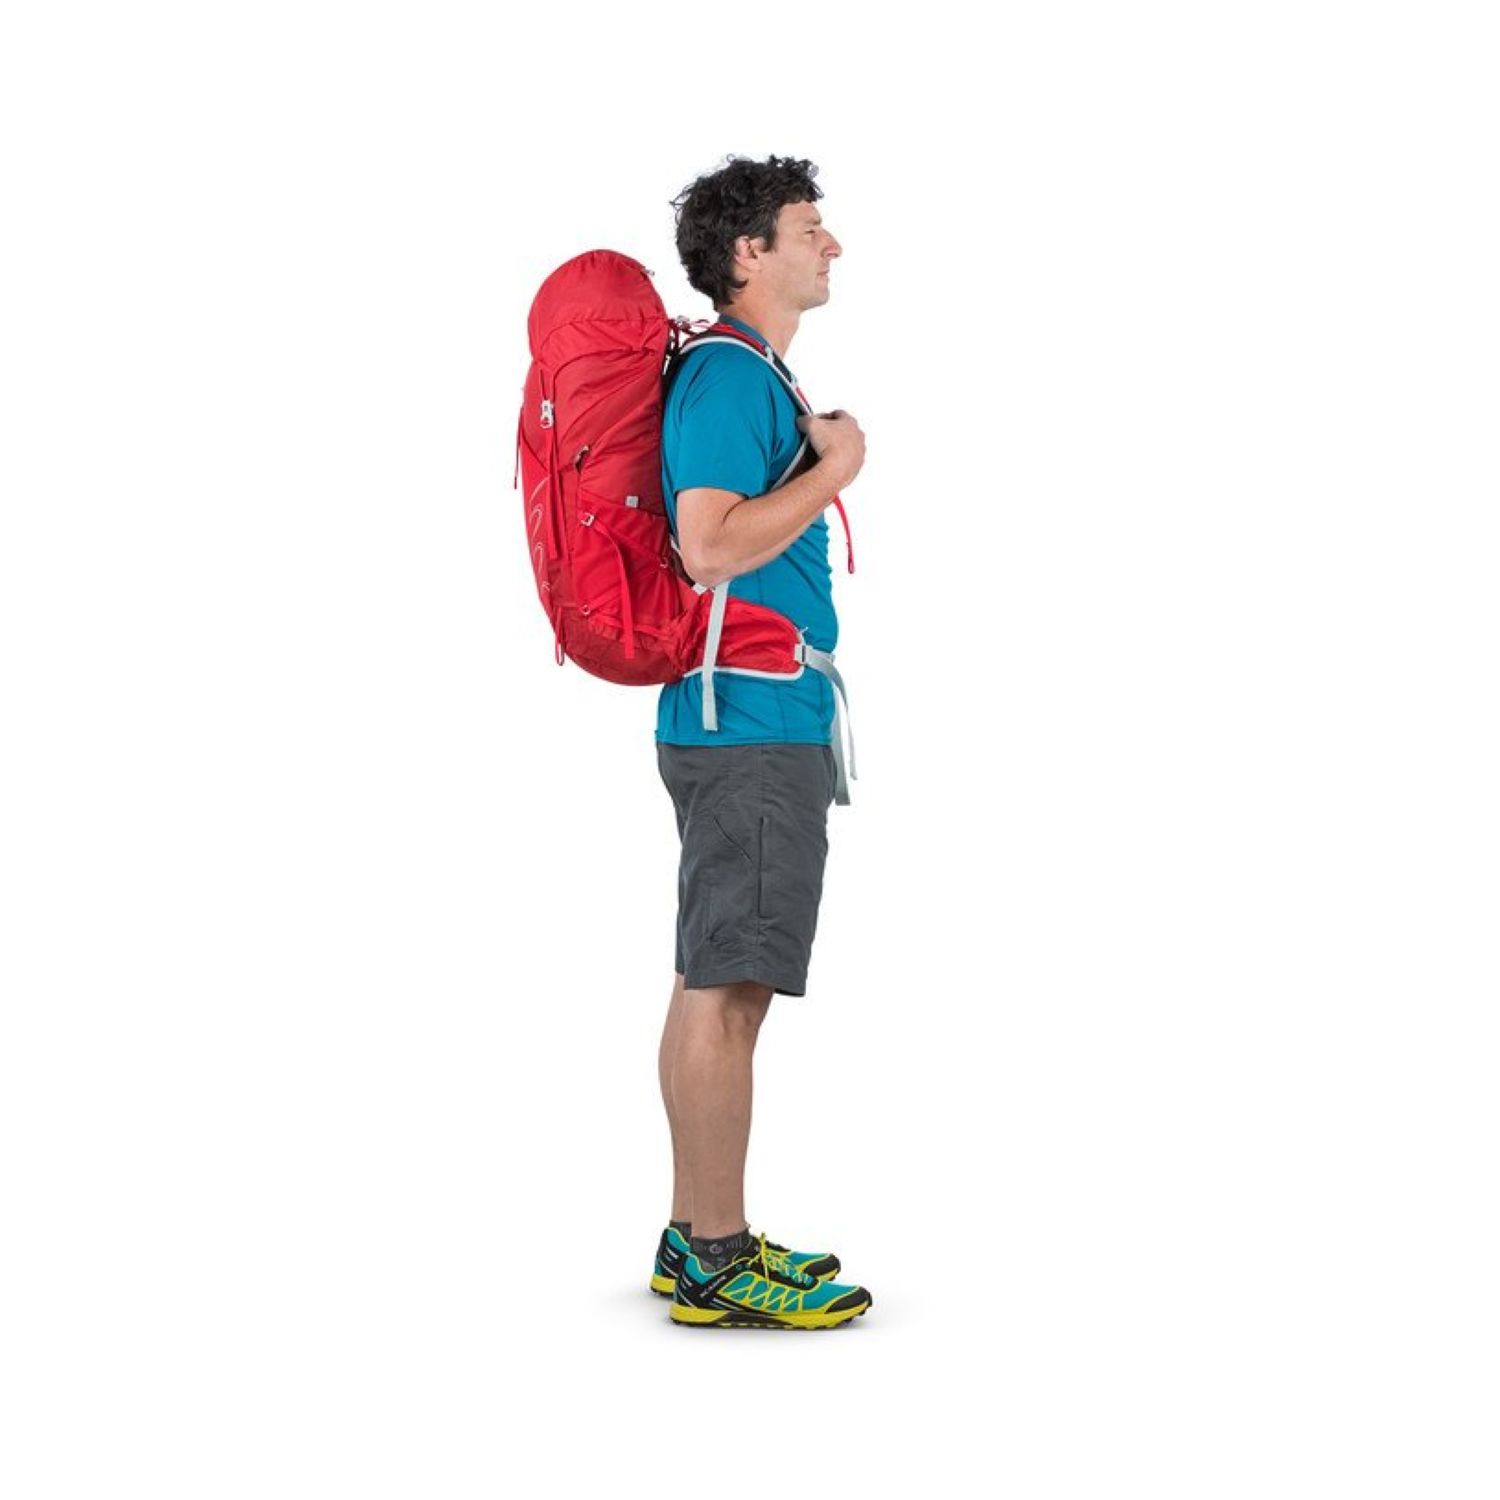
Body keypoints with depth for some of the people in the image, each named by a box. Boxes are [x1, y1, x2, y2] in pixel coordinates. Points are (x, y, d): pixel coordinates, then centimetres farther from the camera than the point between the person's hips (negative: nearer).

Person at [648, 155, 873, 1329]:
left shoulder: (750, 376, 19)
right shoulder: (729, 377, -13)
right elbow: (710, 547, -23)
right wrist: (835, 468, -14)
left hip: (755, 724, 10)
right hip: (749, 725, -10)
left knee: (716, 987, 12)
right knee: (726, 991, -7)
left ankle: (698, 1239, 20)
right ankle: (720, 1264, -1)